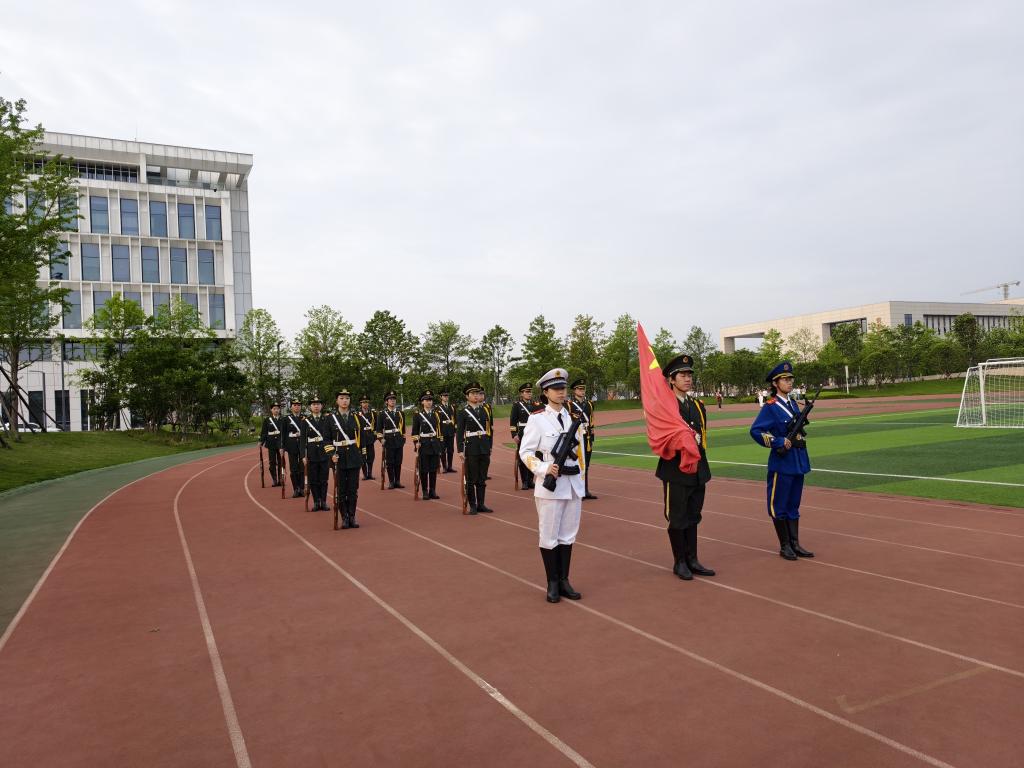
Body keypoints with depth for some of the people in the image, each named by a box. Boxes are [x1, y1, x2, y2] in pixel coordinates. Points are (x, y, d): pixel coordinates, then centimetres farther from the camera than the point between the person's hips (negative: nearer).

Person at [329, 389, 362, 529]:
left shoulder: (356, 417, 6)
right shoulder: (331, 418, 1)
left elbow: (360, 438, 8)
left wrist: (360, 456, 5)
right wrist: (331, 455, -11)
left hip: (354, 457, 1)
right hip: (339, 457, -1)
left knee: (353, 489, 4)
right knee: (341, 490, 3)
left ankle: (352, 517, 13)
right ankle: (344, 518, 11)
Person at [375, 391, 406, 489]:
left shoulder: (400, 413, 11)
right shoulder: (382, 414, 1)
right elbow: (379, 429, 0)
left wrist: (403, 439, 14)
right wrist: (381, 439, -8)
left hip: (399, 440, 3)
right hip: (388, 440, -3)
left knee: (398, 462, 4)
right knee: (390, 462, -1)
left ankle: (397, 481, 11)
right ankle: (391, 482, 6)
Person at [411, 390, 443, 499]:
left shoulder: (437, 414, 9)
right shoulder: (417, 415, 0)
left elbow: (440, 429, 10)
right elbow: (414, 431, 1)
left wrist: (441, 445, 7)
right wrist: (416, 442, -11)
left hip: (435, 445, 3)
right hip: (424, 445, -3)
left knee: (434, 469, 6)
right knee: (424, 470, 1)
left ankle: (433, 491, 13)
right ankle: (424, 492, 8)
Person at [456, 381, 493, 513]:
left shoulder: (486, 409, 9)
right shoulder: (462, 412, -2)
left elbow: (490, 429, 13)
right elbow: (459, 432, -5)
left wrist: (490, 446, 10)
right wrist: (460, 450, -11)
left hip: (485, 448, 4)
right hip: (471, 448, -4)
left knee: (482, 478, 10)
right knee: (471, 479, 2)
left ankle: (481, 504, 18)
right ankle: (472, 505, 10)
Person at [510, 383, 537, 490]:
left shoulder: (535, 405, 12)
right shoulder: (516, 405, -1)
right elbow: (512, 421, -5)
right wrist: (514, 435, -13)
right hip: (522, 435, -4)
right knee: (522, 458, 0)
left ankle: (530, 480, 17)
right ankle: (524, 482, 7)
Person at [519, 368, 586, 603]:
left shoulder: (574, 416, 9)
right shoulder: (537, 418, -6)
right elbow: (525, 451, -6)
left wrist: (581, 476, 13)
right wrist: (545, 468, -18)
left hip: (574, 484, 5)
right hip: (550, 485, -5)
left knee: (568, 535, 10)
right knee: (549, 536, 3)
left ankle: (564, 580, 21)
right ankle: (552, 584, 15)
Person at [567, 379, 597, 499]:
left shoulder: (589, 404, 13)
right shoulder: (569, 405, -6)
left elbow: (591, 423, 15)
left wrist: (591, 439, 12)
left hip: (587, 439, 6)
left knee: (586, 465, 9)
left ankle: (585, 490, 15)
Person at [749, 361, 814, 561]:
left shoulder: (793, 404, 12)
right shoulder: (770, 407, -11)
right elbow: (755, 431, -17)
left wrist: (798, 437, 8)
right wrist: (779, 442, -19)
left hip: (798, 463, 8)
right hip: (781, 463, -7)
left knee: (793, 505, 13)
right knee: (779, 506, 2)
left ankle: (795, 544, 20)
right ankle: (785, 546, 11)